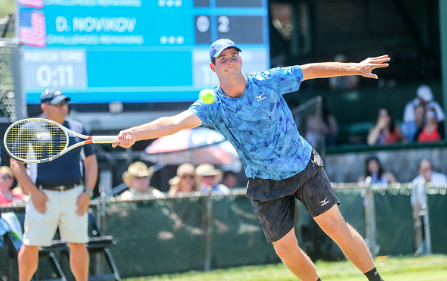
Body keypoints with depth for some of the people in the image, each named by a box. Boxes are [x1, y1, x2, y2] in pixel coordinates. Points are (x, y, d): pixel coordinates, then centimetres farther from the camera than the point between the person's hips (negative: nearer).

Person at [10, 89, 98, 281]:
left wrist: (87, 193, 0)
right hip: (43, 196, -2)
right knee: (31, 246, -2)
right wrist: (33, 192, -9)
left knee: (78, 244, 1)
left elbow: (91, 162, 12)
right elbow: (16, 164, 1)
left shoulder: (79, 130, 10)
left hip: (74, 195, 2)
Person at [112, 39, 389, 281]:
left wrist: (356, 67, 0)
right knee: (286, 248, -2)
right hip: (266, 182, 0)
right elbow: (176, 122, -27)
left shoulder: (267, 81, -9)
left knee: (335, 225, -10)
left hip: (304, 166, 0)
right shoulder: (212, 106, -13)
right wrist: (134, 133, -43)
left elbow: (312, 70, 0)